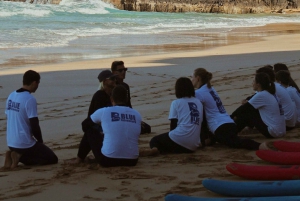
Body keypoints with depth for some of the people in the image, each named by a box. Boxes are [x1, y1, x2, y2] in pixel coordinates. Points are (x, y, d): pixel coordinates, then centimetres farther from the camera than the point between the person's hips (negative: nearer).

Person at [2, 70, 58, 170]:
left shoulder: (11, 96, 7)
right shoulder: (30, 99, -18)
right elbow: (34, 125, -19)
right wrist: (40, 140, 0)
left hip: (11, 142, 8)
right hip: (24, 143, -8)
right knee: (53, 159, 5)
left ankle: (15, 154, 4)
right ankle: (20, 156, -8)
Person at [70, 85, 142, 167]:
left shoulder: (103, 111, -3)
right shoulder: (137, 115, 5)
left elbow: (85, 124, 17)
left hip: (107, 160, -3)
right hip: (131, 161, 3)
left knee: (89, 130, 21)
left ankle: (80, 158, 37)